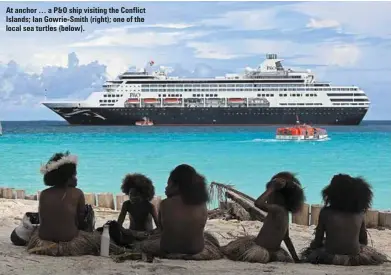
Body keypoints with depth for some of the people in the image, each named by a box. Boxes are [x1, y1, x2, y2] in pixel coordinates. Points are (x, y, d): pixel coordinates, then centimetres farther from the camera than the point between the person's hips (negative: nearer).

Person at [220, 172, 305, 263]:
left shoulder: (278, 209, -19)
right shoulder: (283, 213, 9)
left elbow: (258, 203, -35)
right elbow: (286, 238, 16)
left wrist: (272, 188, -23)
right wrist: (296, 259, 21)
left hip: (262, 253, -9)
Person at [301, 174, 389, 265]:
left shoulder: (325, 212, -7)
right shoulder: (360, 214, -1)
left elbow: (318, 241, -5)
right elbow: (364, 242, 7)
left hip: (329, 256, -2)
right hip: (354, 255, 2)